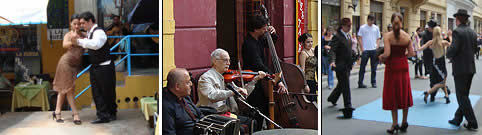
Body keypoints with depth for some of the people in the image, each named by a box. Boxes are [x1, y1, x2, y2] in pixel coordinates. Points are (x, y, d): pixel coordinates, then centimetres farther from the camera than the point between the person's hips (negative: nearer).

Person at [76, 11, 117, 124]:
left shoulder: (98, 32, -16)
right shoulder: (89, 33, 13)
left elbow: (95, 44, -36)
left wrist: (79, 41, -34)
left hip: (105, 67, -9)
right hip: (94, 67, 9)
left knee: (107, 92, 2)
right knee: (96, 93, 8)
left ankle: (111, 114, 13)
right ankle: (103, 115, 14)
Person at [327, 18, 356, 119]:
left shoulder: (348, 36, 13)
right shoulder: (337, 37, -13)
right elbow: (333, 51, -20)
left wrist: (351, 62, 22)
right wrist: (332, 61, -35)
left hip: (347, 65, 8)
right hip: (341, 65, -8)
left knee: (342, 84, 19)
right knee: (345, 86, -6)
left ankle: (332, 98, 41)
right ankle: (348, 108, -1)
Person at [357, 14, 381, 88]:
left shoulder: (376, 28, 10)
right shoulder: (362, 28, 0)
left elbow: (378, 38, 13)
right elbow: (360, 38, -1)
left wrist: (377, 46, -1)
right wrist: (362, 48, -8)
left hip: (374, 50, 3)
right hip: (365, 50, -3)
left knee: (374, 67, 8)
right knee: (362, 67, -1)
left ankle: (373, 82, 17)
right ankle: (360, 83, 4)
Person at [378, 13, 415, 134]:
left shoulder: (388, 36, -12)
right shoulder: (407, 36, -1)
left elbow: (387, 54, -20)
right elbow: (412, 53, 0)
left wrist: (381, 57, 0)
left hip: (392, 67, -3)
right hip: (403, 66, 3)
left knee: (392, 95, 6)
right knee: (404, 94, 14)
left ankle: (395, 124, 7)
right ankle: (404, 123, 23)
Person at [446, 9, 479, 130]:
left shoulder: (458, 32, -15)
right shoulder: (473, 33, 9)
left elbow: (453, 50, -22)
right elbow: (474, 48, 13)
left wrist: (448, 54, 0)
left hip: (460, 69, -8)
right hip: (471, 68, 8)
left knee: (462, 97, -1)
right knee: (463, 95, 15)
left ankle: (472, 123, 1)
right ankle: (457, 119, 24)